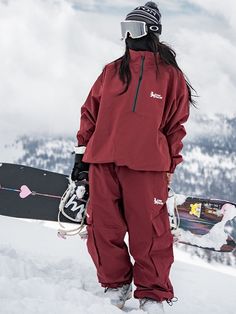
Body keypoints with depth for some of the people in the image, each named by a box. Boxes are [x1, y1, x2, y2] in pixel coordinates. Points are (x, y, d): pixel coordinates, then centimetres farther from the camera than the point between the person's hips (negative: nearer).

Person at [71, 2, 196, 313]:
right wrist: (82, 153, 12)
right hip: (102, 162, 3)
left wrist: (170, 167, 5)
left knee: (149, 232, -3)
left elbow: (176, 124, 7)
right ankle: (115, 284, 21)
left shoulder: (170, 75, 6)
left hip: (146, 166, -3)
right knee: (102, 228, 4)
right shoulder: (111, 71, 14)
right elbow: (90, 112, 17)